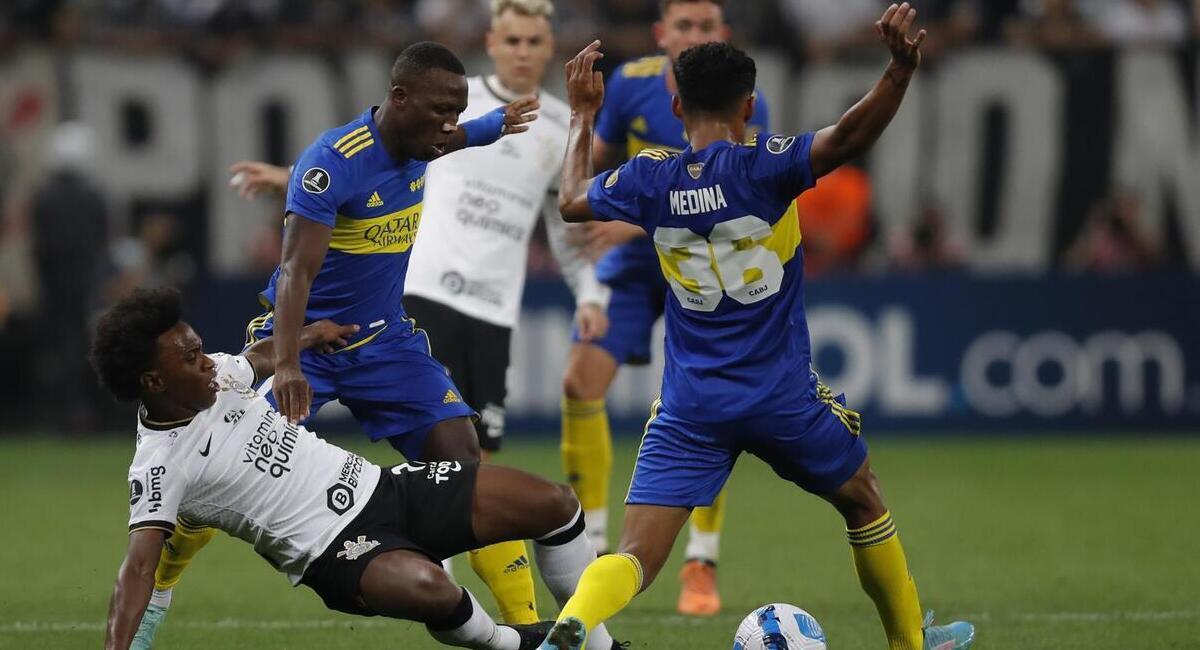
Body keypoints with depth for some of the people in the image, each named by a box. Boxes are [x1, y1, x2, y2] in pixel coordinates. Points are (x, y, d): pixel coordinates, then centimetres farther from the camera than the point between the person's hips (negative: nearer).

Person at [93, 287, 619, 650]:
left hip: (384, 487, 8)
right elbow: (139, 567, -27)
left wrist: (307, 337, 16)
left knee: (555, 505, 2)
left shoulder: (216, 377, 4)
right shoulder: (158, 467, -17)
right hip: (336, 550, -8)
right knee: (428, 587, -40)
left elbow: (259, 357, 30)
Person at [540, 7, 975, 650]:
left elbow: (572, 202, 18)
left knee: (635, 556, -6)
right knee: (863, 501, 26)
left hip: (689, 405, 2)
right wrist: (900, 71, -37)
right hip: (782, 397, -2)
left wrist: (582, 117, 31)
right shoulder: (761, 165, -11)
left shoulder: (651, 177, 0)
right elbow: (845, 138, -28)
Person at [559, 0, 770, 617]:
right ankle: (592, 548, 0)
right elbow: (600, 158, 11)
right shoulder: (630, 84, -9)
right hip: (632, 264, 2)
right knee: (581, 382, -13)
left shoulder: (744, 107, -17)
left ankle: (702, 566, 2)